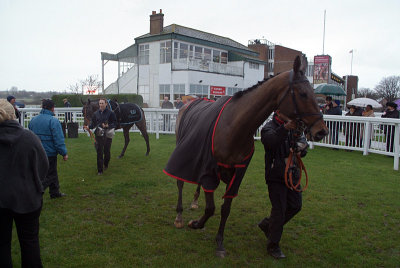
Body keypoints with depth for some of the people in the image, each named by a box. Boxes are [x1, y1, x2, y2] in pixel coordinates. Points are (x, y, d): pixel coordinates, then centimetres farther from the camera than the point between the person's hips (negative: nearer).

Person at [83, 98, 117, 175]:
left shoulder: (110, 113, -4)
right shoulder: (96, 113, 6)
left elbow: (115, 123, -5)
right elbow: (93, 123, 10)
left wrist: (108, 126, -22)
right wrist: (89, 127, -9)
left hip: (108, 134, -2)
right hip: (99, 134, 2)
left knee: (106, 151, 8)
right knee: (99, 152, 2)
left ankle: (105, 165, 38)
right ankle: (100, 170, 9)